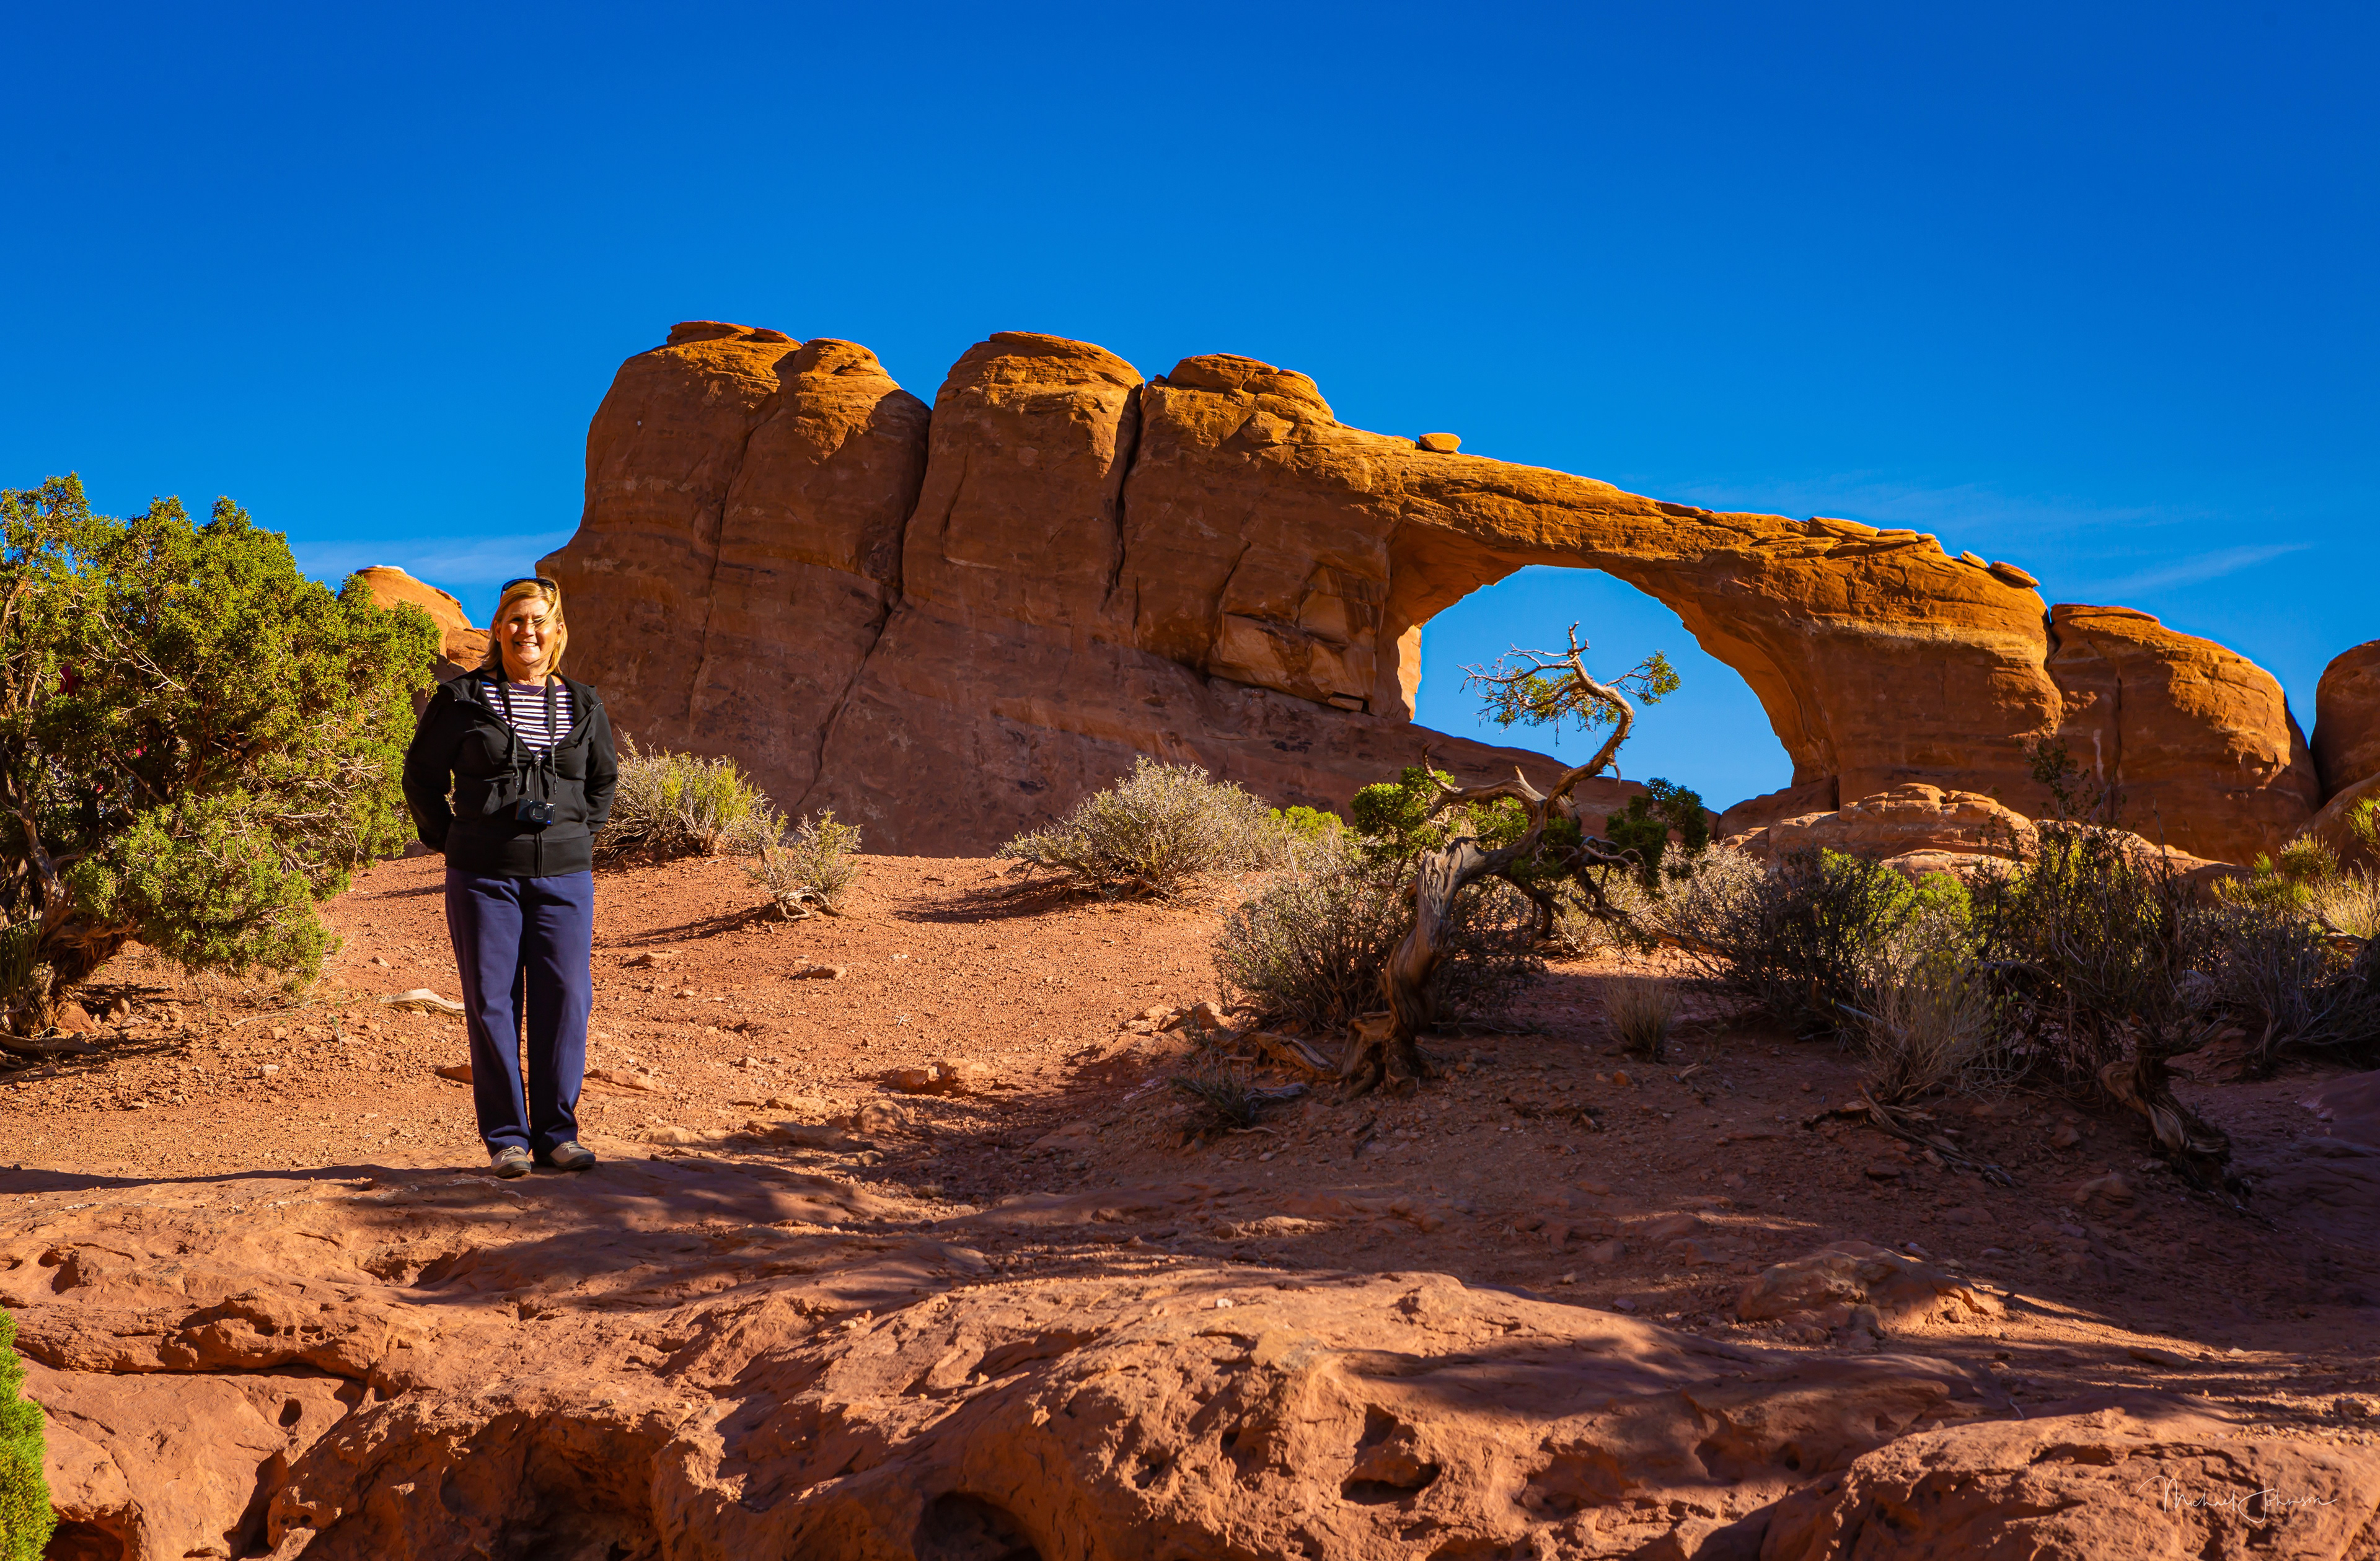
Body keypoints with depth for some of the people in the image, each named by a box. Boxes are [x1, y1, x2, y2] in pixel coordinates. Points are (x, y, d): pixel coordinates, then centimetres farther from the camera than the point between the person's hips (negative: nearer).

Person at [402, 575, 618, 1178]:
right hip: (484, 878, -2)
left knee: (566, 999, -2)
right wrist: (448, 840, 5)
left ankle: (556, 1133, 9)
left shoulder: (582, 706, 10)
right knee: (493, 1005, -1)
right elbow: (422, 775, 11)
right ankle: (506, 1139, 7)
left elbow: (604, 778, 25)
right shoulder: (462, 700, 2)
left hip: (564, 878, 2)